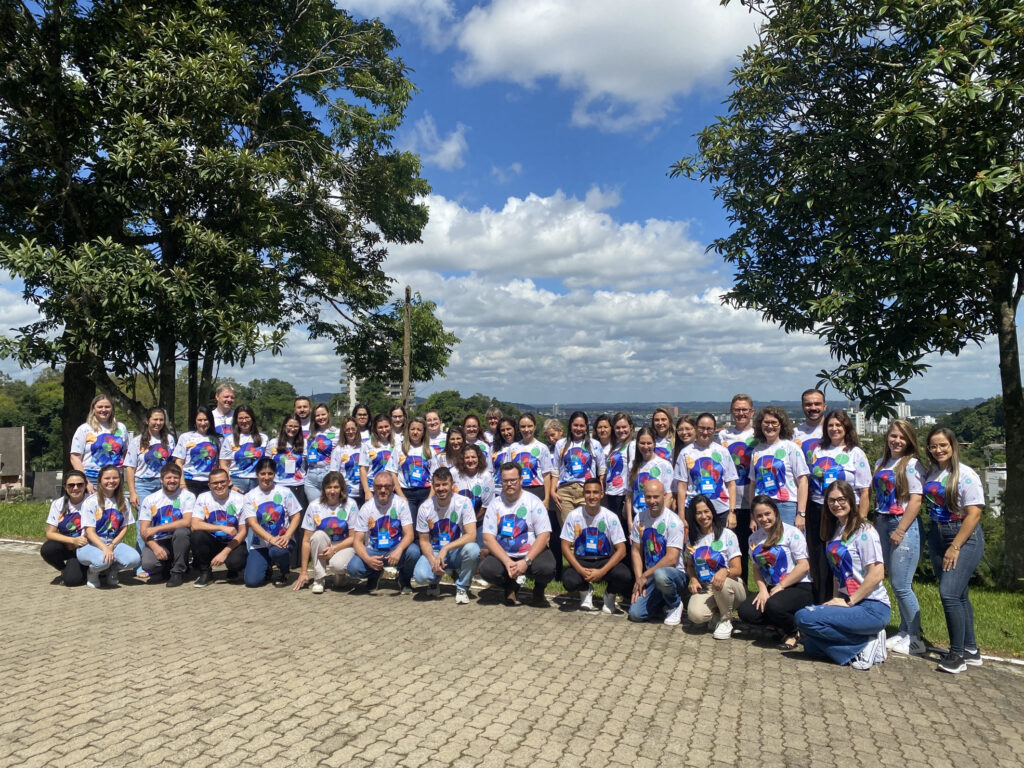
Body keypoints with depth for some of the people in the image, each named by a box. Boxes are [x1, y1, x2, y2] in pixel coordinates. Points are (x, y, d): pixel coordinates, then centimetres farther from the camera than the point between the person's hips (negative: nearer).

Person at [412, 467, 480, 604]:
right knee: (420, 575, -30)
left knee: (472, 549, -35)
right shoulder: (425, 508, -8)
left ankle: (462, 588, -7)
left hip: (456, 552, -1)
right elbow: (424, 540, -1)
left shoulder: (463, 503, -14)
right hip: (434, 552, 1)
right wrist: (433, 561, -20)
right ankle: (435, 580, 11)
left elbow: (471, 535, -21)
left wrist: (446, 549, -31)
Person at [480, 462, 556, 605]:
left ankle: (539, 590, 7)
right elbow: (488, 538, -5)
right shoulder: (495, 504, 2)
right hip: (503, 555, 2)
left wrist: (526, 561, -21)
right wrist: (507, 562, -18)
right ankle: (511, 587, 7)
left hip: (532, 553, -1)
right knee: (486, 569, -28)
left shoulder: (533, 502, -3)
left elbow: (544, 535, -10)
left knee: (547, 568, -32)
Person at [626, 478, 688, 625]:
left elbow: (671, 559, -19)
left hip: (675, 573, -5)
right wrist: (638, 579, -5)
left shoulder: (674, 521, -15)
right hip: (650, 576, 5)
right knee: (635, 614, -16)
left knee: (660, 575, -41)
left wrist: (644, 576, -13)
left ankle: (675, 604, -8)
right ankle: (662, 601, 16)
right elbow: (636, 551, 8)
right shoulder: (640, 518, 4)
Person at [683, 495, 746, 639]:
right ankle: (716, 615, 7)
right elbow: (690, 565, 17)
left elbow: (737, 570, -8)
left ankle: (725, 620, -9)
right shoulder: (692, 538, 8)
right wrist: (693, 579, -6)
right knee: (695, 614, -30)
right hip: (704, 589, 2)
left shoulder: (727, 535, -4)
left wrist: (725, 571, -31)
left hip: (731, 586, -2)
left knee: (722, 584, -40)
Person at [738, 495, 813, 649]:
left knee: (773, 606, -35)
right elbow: (757, 569, 12)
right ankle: (782, 625, 8)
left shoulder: (792, 533, -7)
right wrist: (762, 589, -7)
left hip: (798, 587, -6)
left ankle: (793, 632, -1)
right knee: (745, 612, -19)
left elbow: (804, 566, -12)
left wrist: (780, 587, -14)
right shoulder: (754, 538, 10)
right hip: (770, 588, 6)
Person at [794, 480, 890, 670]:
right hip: (847, 602, 8)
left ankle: (867, 642, -9)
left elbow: (877, 574, -16)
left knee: (804, 617, -22)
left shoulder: (864, 531, -10)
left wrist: (848, 602, -15)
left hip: (872, 607, -8)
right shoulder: (835, 532, 14)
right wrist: (835, 601, 6)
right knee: (811, 646, -2)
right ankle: (865, 640, 8)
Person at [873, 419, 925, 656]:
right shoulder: (881, 463, 13)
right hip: (883, 524, 7)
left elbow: (916, 501, -14)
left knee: (901, 585, -6)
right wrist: (875, 525, 11)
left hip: (904, 525, -7)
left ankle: (915, 639, 6)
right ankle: (904, 631, 23)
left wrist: (900, 531, -17)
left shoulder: (911, 465, -7)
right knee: (896, 583, 12)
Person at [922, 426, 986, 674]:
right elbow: (925, 502, 15)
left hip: (965, 537, -6)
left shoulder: (966, 475, -11)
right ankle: (971, 651, 22)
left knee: (949, 593, -14)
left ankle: (957, 653, -1)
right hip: (937, 536, 6)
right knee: (959, 595, 12)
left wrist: (955, 547, -17)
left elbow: (973, 514, -15)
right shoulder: (930, 473, 7)